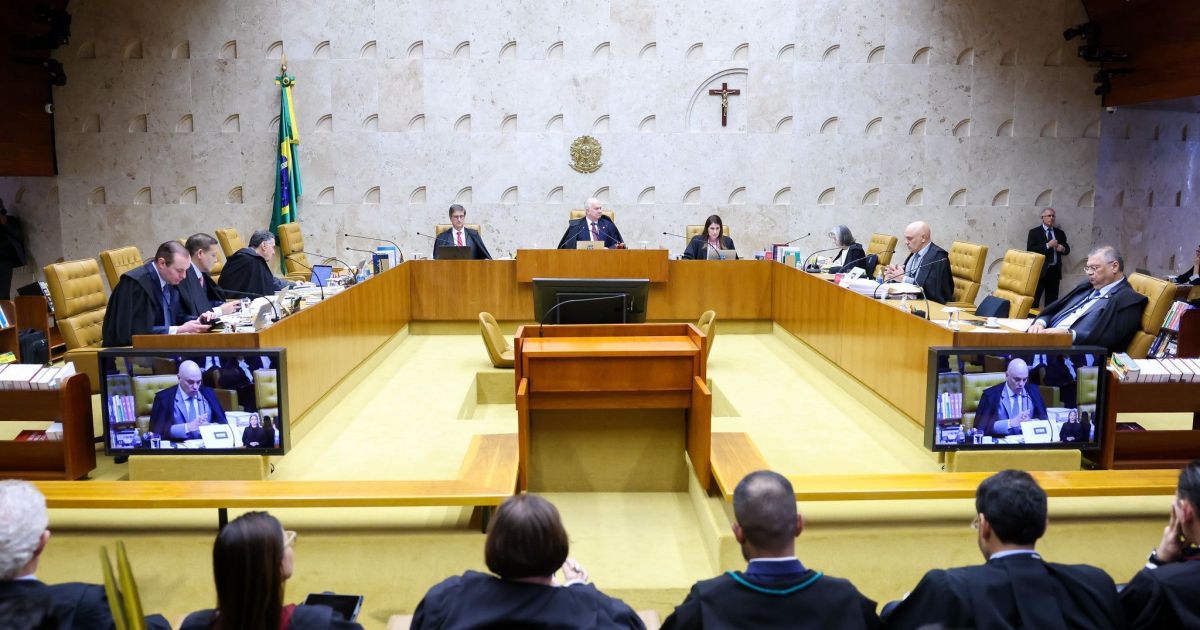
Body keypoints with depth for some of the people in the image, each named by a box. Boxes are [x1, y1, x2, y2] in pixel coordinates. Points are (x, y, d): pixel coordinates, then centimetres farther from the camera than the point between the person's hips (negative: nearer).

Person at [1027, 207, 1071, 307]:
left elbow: (1067, 249, 19)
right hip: (1040, 271, -5)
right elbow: (1030, 250, -12)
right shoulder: (1034, 232, 0)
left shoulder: (1060, 233, 14)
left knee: (1052, 301, 7)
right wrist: (1047, 245, -18)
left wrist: (1063, 249, -4)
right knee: (1034, 300, -8)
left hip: (1055, 271, 5)